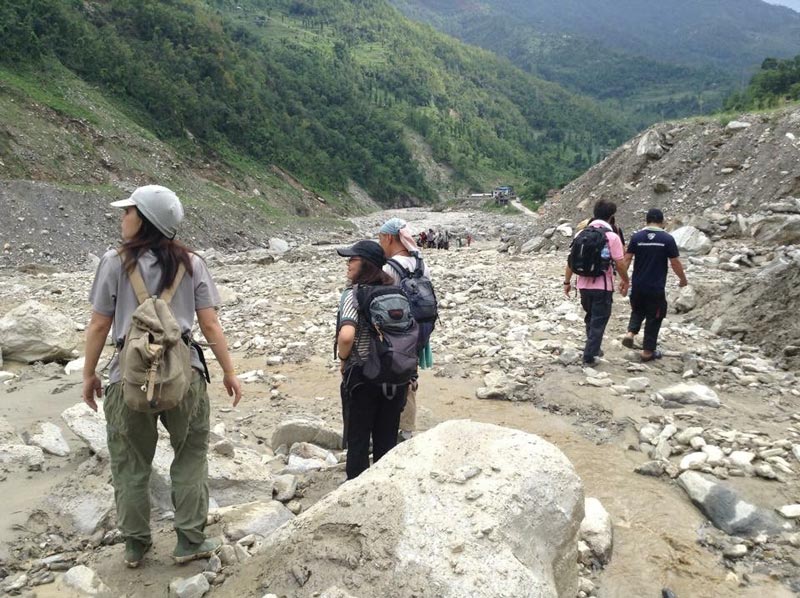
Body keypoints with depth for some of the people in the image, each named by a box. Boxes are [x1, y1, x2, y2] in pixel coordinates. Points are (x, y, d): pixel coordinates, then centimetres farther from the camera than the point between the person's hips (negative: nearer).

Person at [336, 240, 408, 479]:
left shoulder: (353, 294, -16)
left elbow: (346, 336, -31)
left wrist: (343, 359, -11)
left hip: (361, 375, -5)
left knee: (357, 439, 12)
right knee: (387, 437, 18)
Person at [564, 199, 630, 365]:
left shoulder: (581, 234, 1)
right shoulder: (612, 237, -11)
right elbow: (620, 264, -11)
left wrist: (567, 282, 10)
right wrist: (625, 281, 6)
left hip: (584, 285, 5)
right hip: (603, 286, -4)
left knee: (590, 317, 23)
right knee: (598, 321, 6)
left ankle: (593, 348, 32)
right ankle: (589, 356, 7)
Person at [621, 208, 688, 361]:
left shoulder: (637, 237, -2)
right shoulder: (667, 239, -7)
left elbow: (627, 259, -2)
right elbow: (675, 263, -4)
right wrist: (683, 279, 12)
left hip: (638, 286, 3)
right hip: (656, 288, -2)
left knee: (638, 311, 25)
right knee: (653, 319, 9)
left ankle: (630, 333, 1)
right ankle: (648, 351, 14)